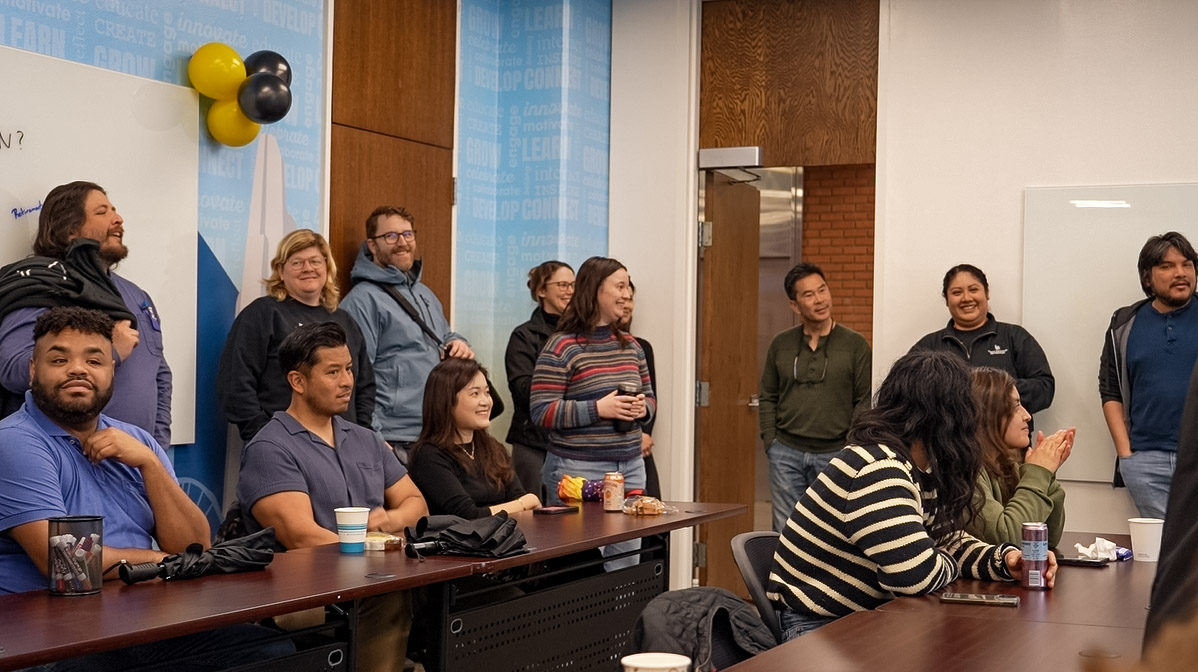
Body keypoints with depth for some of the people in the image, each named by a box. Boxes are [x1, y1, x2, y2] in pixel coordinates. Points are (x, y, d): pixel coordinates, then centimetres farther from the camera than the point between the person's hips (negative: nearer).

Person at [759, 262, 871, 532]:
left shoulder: (855, 345, 1)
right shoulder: (781, 345, 8)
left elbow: (864, 402, 1)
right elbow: (768, 398, 13)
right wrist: (770, 442, 3)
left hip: (834, 454, -2)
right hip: (786, 454, 2)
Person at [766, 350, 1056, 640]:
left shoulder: (923, 469, 8)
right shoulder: (877, 469, -24)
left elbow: (949, 541, 16)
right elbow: (920, 575, -28)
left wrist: (1005, 560, -2)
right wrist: (949, 564, -6)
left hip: (865, 616, 10)